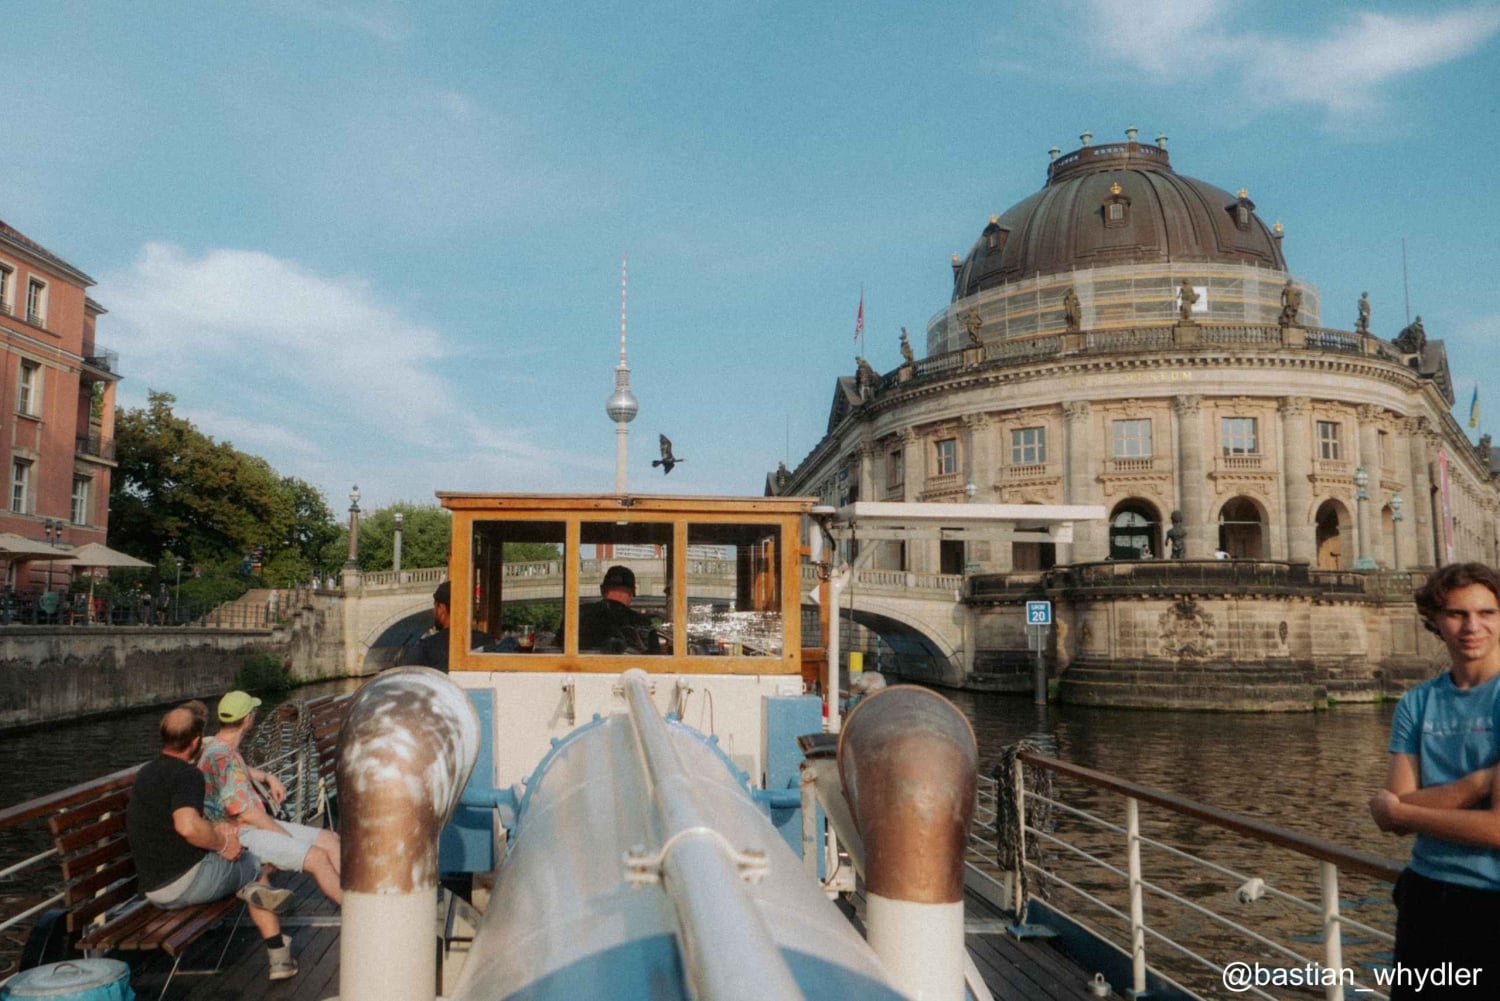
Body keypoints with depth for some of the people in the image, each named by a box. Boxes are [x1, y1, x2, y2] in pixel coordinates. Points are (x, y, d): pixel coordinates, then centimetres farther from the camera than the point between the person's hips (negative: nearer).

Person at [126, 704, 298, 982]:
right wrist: (222, 844, -18)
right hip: (188, 879, -8)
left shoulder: (146, 772, 12)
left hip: (154, 891, 8)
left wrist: (215, 829, 8)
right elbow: (187, 826, -36)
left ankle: (249, 889, 0)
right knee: (257, 866, 18)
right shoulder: (187, 774, -18)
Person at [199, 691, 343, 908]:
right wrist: (290, 838, -12)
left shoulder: (223, 748, 8)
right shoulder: (220, 758, -22)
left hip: (259, 824, 10)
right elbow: (248, 814, -22)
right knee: (317, 857, -22)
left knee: (330, 839, 2)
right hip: (242, 837, -10)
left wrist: (268, 777, 20)